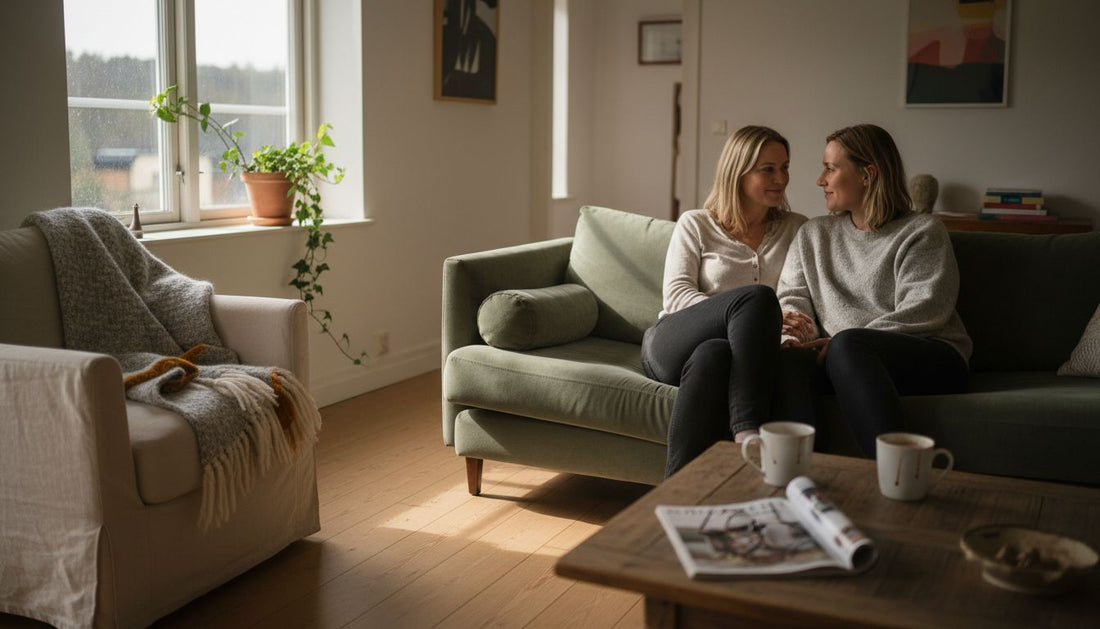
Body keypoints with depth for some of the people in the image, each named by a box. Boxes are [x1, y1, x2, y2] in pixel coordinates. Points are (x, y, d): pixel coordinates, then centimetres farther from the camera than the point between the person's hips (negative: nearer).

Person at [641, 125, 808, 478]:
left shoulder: (797, 230, 21)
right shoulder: (696, 225, 13)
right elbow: (675, 295, 0)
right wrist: (753, 315, -16)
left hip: (740, 350, 1)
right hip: (671, 344, -1)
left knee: (714, 353, -40)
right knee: (757, 297, -34)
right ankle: (749, 437, -45)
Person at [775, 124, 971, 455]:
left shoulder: (923, 232, 6)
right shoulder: (813, 234, 24)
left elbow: (920, 313, -7)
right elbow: (792, 298, 15)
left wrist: (839, 342, -18)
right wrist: (795, 334, -10)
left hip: (929, 359, -3)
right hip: (846, 359, 4)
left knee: (848, 345, -37)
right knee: (788, 358, -31)